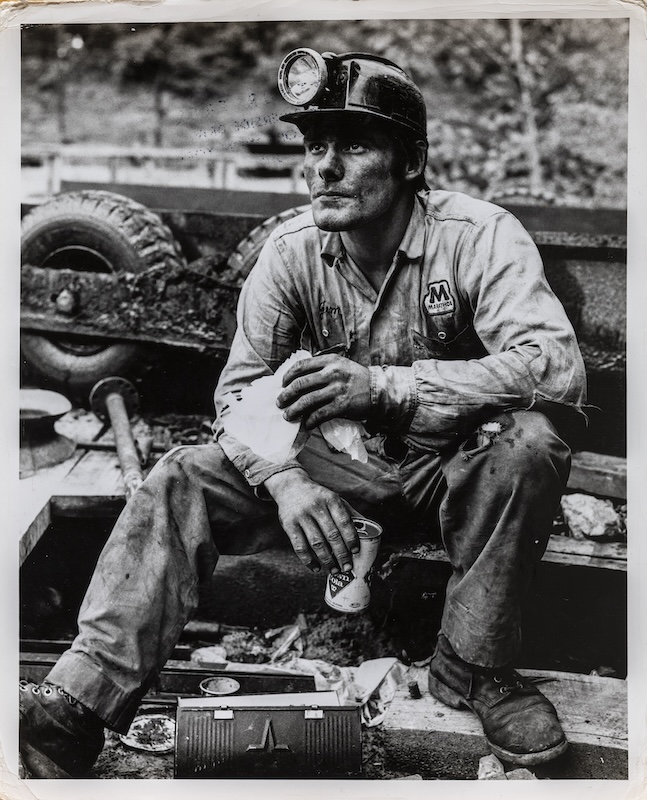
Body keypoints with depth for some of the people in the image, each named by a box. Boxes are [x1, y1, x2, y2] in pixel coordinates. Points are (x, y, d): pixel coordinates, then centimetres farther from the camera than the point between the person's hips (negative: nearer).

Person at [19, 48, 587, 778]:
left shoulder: (478, 236, -20)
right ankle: (75, 706, -21)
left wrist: (383, 384, -42)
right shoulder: (291, 250, -9)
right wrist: (287, 482, -30)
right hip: (346, 460, 3)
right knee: (182, 482, -16)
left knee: (530, 439, -35)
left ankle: (472, 666, -15)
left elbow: (557, 366, -34)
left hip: (453, 467, -2)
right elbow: (240, 390, -8)